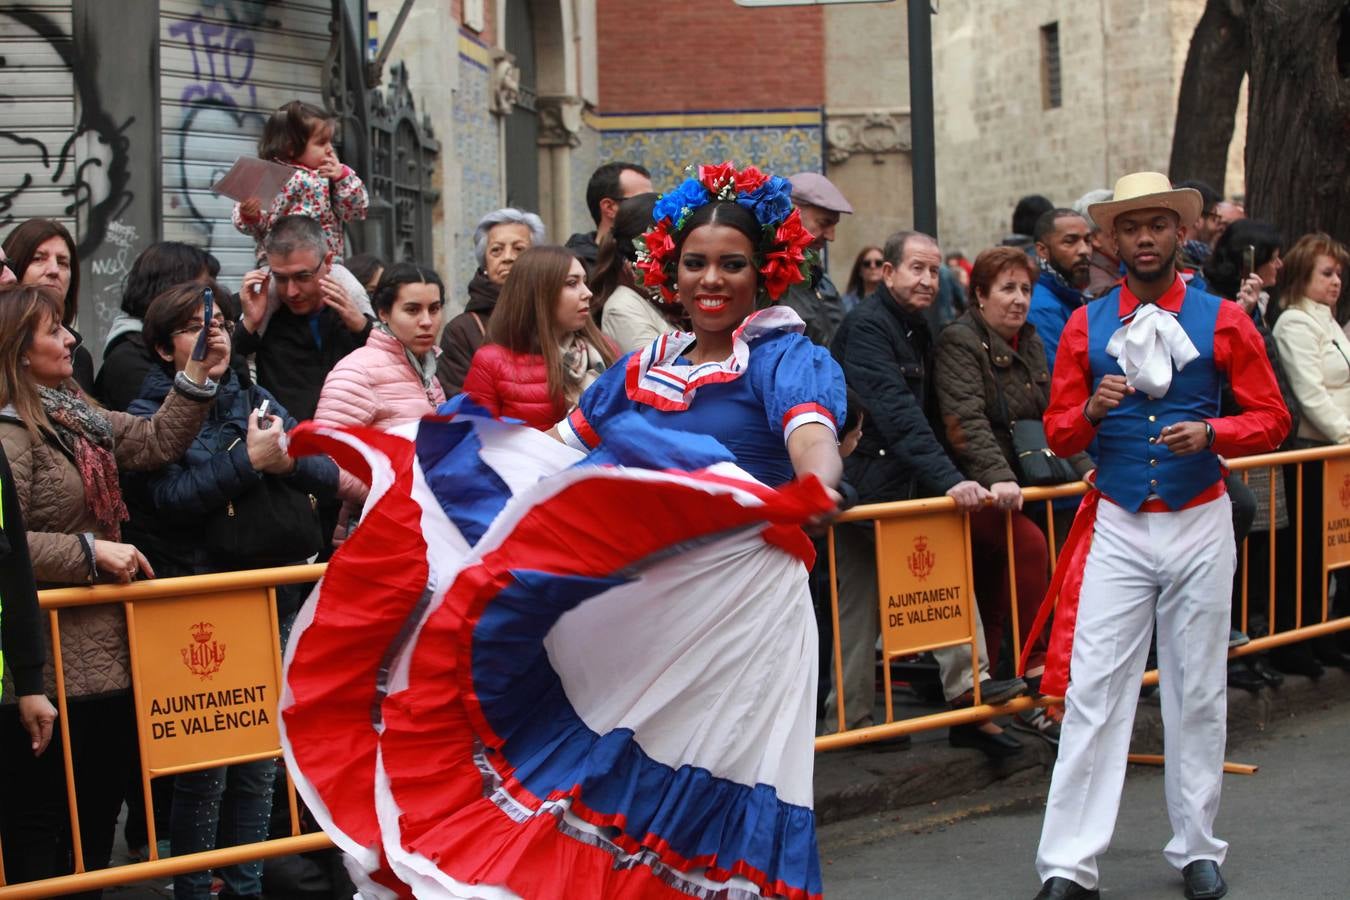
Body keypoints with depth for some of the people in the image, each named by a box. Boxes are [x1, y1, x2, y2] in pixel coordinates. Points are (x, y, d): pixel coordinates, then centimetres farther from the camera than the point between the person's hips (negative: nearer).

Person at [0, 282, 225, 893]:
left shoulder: (74, 416, 12)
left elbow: (157, 443, 14)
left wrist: (199, 375, 5)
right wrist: (93, 550, -23)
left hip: (105, 654, 10)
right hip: (54, 665, -10)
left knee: (99, 814, 18)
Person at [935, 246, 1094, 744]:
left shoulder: (1030, 344, 14)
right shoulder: (960, 342, -12)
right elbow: (966, 421, -25)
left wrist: (1084, 467, 11)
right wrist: (997, 475, -36)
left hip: (1018, 487, 8)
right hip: (975, 490, -8)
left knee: (992, 602, 8)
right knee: (1029, 543, -28)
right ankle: (1037, 680, -25)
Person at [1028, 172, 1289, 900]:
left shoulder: (1223, 321, 1)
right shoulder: (1085, 325, 4)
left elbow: (1271, 419, 3)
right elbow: (1057, 433, 4)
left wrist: (1211, 434, -16)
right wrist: (1091, 409, -18)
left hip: (1199, 526, 0)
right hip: (1116, 527, 0)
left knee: (1198, 694, 8)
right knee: (1092, 693, -4)